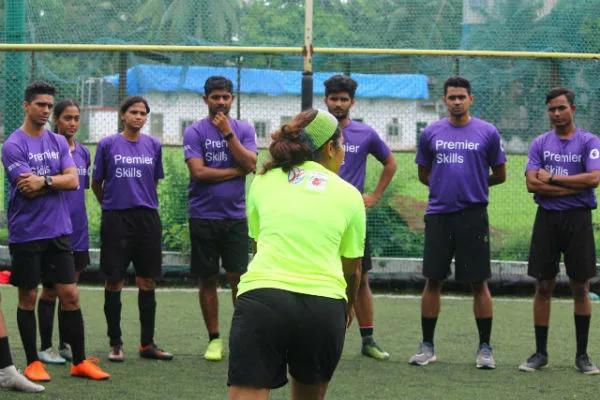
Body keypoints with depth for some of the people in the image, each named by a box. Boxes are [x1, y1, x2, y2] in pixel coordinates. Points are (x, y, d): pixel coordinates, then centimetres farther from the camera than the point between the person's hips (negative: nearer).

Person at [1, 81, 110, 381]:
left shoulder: (58, 142, 10)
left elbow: (73, 181, -2)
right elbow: (28, 189, -16)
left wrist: (44, 181, -15)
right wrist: (57, 181, -7)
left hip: (59, 231, 5)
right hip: (27, 233, -4)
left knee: (70, 296, 3)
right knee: (28, 298, 4)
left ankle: (79, 362, 9)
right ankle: (33, 363, 14)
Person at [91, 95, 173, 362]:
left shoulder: (153, 145, 8)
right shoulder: (107, 145, 0)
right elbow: (96, 183, 9)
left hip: (147, 218, 3)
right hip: (115, 220, -3)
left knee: (148, 282, 4)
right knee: (114, 282, -1)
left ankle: (147, 343, 12)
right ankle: (115, 343, 9)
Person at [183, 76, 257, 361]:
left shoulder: (243, 130, 7)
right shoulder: (194, 131, -1)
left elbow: (250, 164, -8)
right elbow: (198, 171, -12)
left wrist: (228, 133, -12)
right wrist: (235, 170, -5)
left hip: (235, 216, 1)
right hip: (203, 217, -1)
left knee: (238, 277, -4)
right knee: (208, 279, 4)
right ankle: (214, 339, 12)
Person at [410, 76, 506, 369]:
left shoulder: (487, 132, 1)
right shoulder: (431, 133, 7)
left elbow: (499, 175, 8)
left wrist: (472, 185, 7)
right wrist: (445, 186, 7)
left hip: (473, 215, -2)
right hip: (438, 214, 2)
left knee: (479, 282, 0)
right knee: (433, 281, 5)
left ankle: (485, 348, 9)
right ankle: (427, 346, 14)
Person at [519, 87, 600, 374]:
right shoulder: (539, 144, 7)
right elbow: (532, 184, -5)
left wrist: (552, 179, -11)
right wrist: (574, 187, -12)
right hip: (547, 219, 2)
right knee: (543, 286, 3)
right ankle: (540, 353, 11)